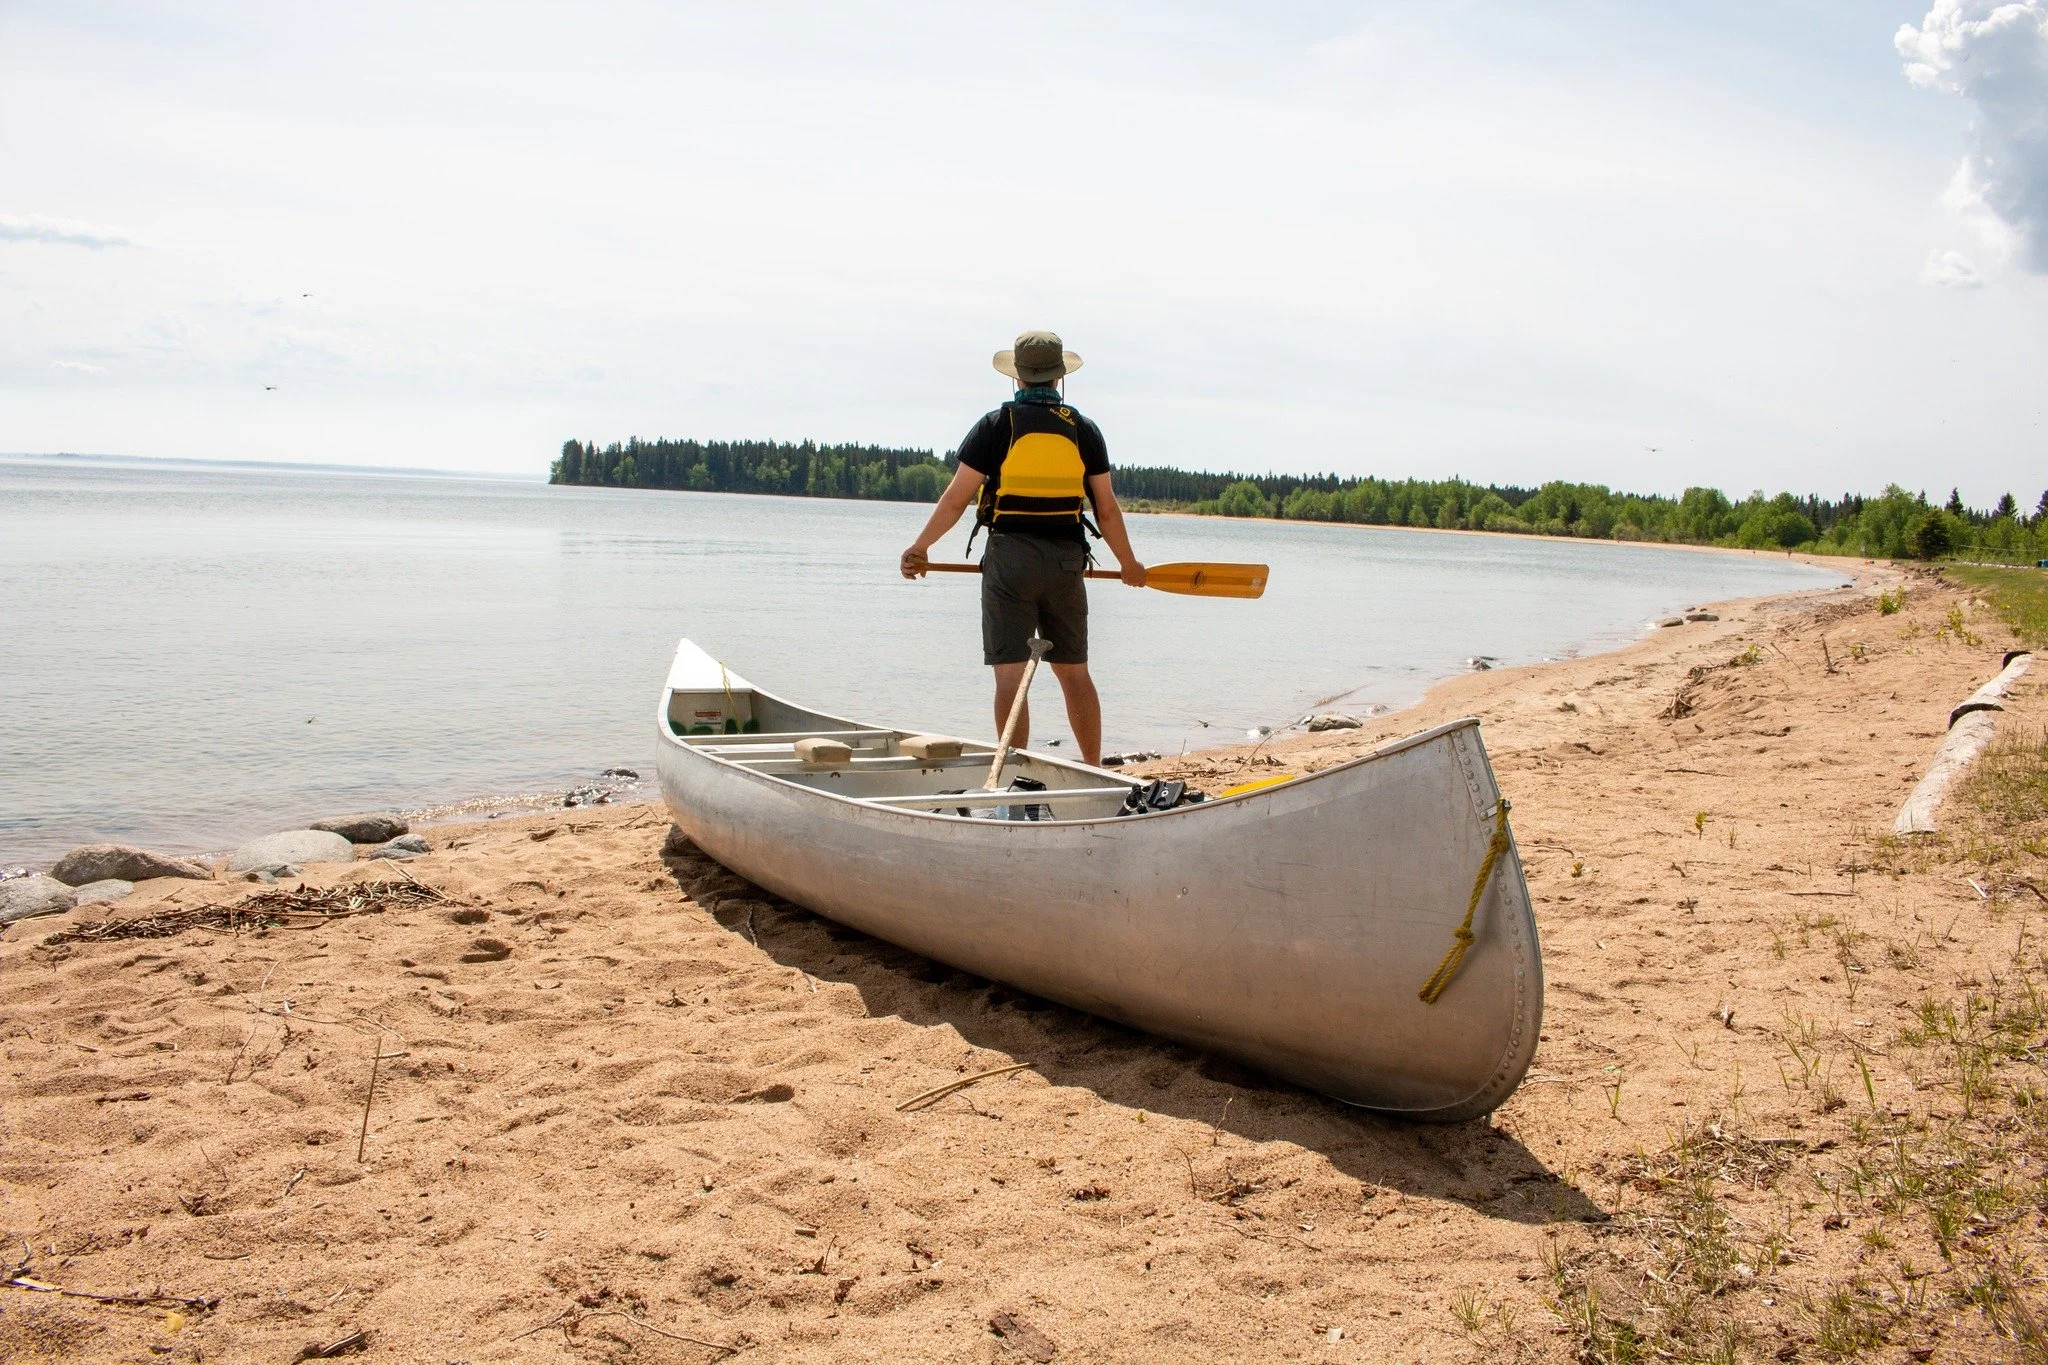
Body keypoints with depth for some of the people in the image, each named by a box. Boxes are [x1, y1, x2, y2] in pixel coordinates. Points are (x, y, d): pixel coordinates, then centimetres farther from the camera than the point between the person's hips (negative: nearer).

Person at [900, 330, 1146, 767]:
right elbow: (1106, 509, 7)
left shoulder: (996, 425, -3)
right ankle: (1094, 772, 20)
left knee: (1010, 671, -2)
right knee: (1074, 671, 13)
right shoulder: (1084, 429, 5)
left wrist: (920, 547, 9)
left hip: (1010, 558, -3)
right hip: (1067, 560, 3)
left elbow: (956, 499, -3)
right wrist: (1129, 563, 21)